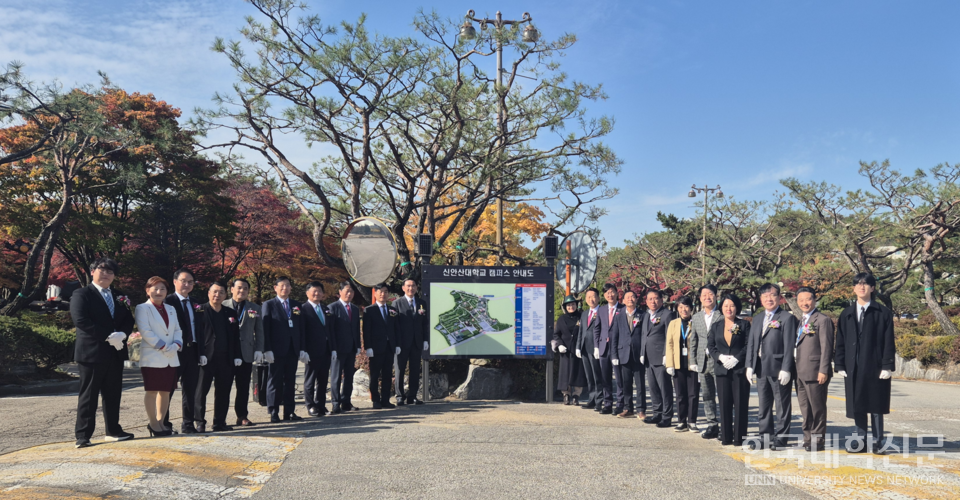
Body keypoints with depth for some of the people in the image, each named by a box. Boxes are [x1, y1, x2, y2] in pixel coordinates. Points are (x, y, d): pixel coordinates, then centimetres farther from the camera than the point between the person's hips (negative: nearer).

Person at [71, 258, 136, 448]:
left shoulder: (118, 298, 18)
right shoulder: (82, 294, -3)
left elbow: (129, 320, 11)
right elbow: (81, 320, -16)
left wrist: (122, 335, -11)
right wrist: (108, 337, -19)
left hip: (115, 353, 6)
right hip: (91, 352, -6)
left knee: (113, 395, 11)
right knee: (88, 396, -3)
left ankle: (113, 431, 19)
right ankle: (83, 436, 1)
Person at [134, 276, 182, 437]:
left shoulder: (171, 309, 19)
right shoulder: (142, 308, -1)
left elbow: (177, 330, 14)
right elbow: (145, 331, -11)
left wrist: (176, 345, -6)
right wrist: (163, 346, -16)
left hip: (171, 358, 6)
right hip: (152, 356, -6)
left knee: (166, 391, 8)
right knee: (151, 390, -2)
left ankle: (160, 422, 16)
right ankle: (153, 424, 4)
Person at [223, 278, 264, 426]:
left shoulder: (255, 308, 12)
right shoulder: (223, 306, 3)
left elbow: (259, 331, 10)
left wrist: (259, 350, 0)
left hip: (246, 353, 2)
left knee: (243, 386, 6)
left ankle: (242, 416, 14)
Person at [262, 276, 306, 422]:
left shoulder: (296, 305, 14)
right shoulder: (269, 305, 2)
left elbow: (301, 328, 13)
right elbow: (265, 328, -4)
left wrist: (302, 348, 6)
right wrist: (267, 350, -12)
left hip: (292, 350, 4)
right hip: (276, 350, -4)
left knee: (290, 381, 7)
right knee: (275, 381, 0)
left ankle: (289, 412, 11)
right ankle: (273, 412, 6)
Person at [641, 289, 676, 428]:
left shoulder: (667, 314, -5)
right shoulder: (645, 315, 18)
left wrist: (667, 355, -15)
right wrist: (642, 353, 14)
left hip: (661, 358, -8)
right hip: (649, 358, 8)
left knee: (665, 388, -3)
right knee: (653, 388, 12)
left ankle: (667, 417, 2)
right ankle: (657, 413, 22)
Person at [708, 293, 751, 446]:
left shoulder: (744, 324, 3)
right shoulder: (716, 325, 12)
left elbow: (748, 346, -2)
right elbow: (710, 346, 10)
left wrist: (736, 358, -13)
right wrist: (720, 357, -7)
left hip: (740, 369, -3)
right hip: (722, 370, 3)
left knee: (740, 403, -2)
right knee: (724, 404, 3)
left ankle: (738, 437, 4)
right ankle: (726, 437, 10)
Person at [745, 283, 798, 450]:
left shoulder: (787, 318, -6)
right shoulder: (757, 319, 14)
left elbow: (789, 345, -12)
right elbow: (751, 343, 13)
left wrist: (786, 369, -17)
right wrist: (749, 366, 5)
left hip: (779, 369, -6)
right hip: (761, 368, 6)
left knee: (782, 406, 3)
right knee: (763, 406, 13)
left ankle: (780, 438, 12)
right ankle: (766, 436, 22)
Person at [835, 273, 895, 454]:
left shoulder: (883, 313, 1)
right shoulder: (846, 314, 11)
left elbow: (889, 343, -3)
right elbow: (840, 342, 10)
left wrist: (887, 366, -10)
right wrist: (840, 365, 3)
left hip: (875, 367, -3)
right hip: (853, 368, 3)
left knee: (876, 406, 3)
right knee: (857, 406, 7)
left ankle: (877, 442, 12)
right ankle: (861, 441, 15)